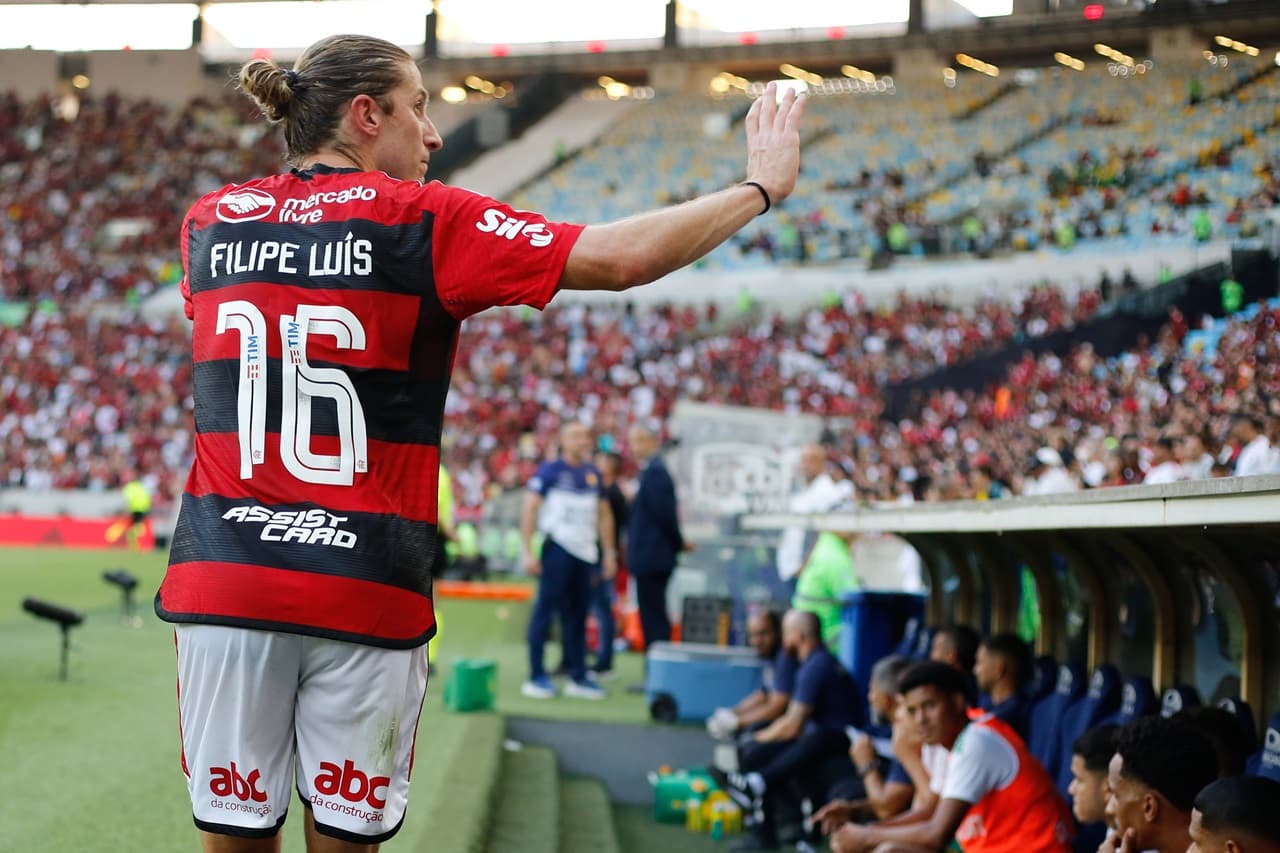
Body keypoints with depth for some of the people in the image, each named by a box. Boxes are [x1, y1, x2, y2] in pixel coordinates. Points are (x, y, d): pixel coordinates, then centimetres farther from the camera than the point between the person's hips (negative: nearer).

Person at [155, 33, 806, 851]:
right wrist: (763, 186, 3)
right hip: (363, 589, -3)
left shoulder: (209, 221, 8)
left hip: (222, 577, 3)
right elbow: (622, 258, -9)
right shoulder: (421, 221, -4)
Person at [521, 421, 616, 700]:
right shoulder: (549, 471, -4)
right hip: (557, 548, -6)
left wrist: (609, 552, 14)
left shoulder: (593, 474, 13)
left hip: (585, 552, 6)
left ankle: (578, 677, 15)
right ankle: (536, 677, 0)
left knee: (577, 614, 10)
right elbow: (529, 511, -8)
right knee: (545, 610, -4)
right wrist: (528, 552, -14)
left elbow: (604, 514, 20)